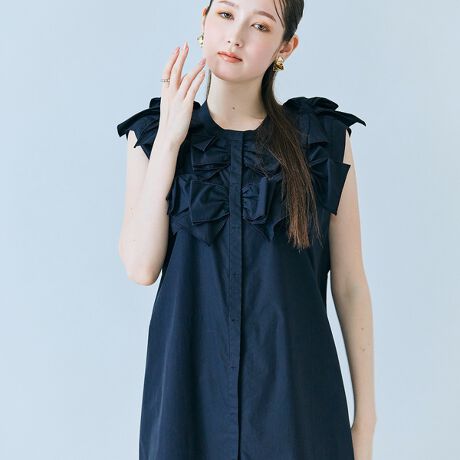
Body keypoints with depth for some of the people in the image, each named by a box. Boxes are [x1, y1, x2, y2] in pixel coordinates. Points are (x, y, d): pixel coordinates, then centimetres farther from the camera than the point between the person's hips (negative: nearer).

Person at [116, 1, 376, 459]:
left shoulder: (326, 137, -2)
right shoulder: (150, 133, 2)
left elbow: (349, 284, 0)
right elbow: (141, 266, -9)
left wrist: (365, 420, 1)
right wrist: (169, 139, -12)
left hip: (294, 386, 0)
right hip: (190, 382, 1)